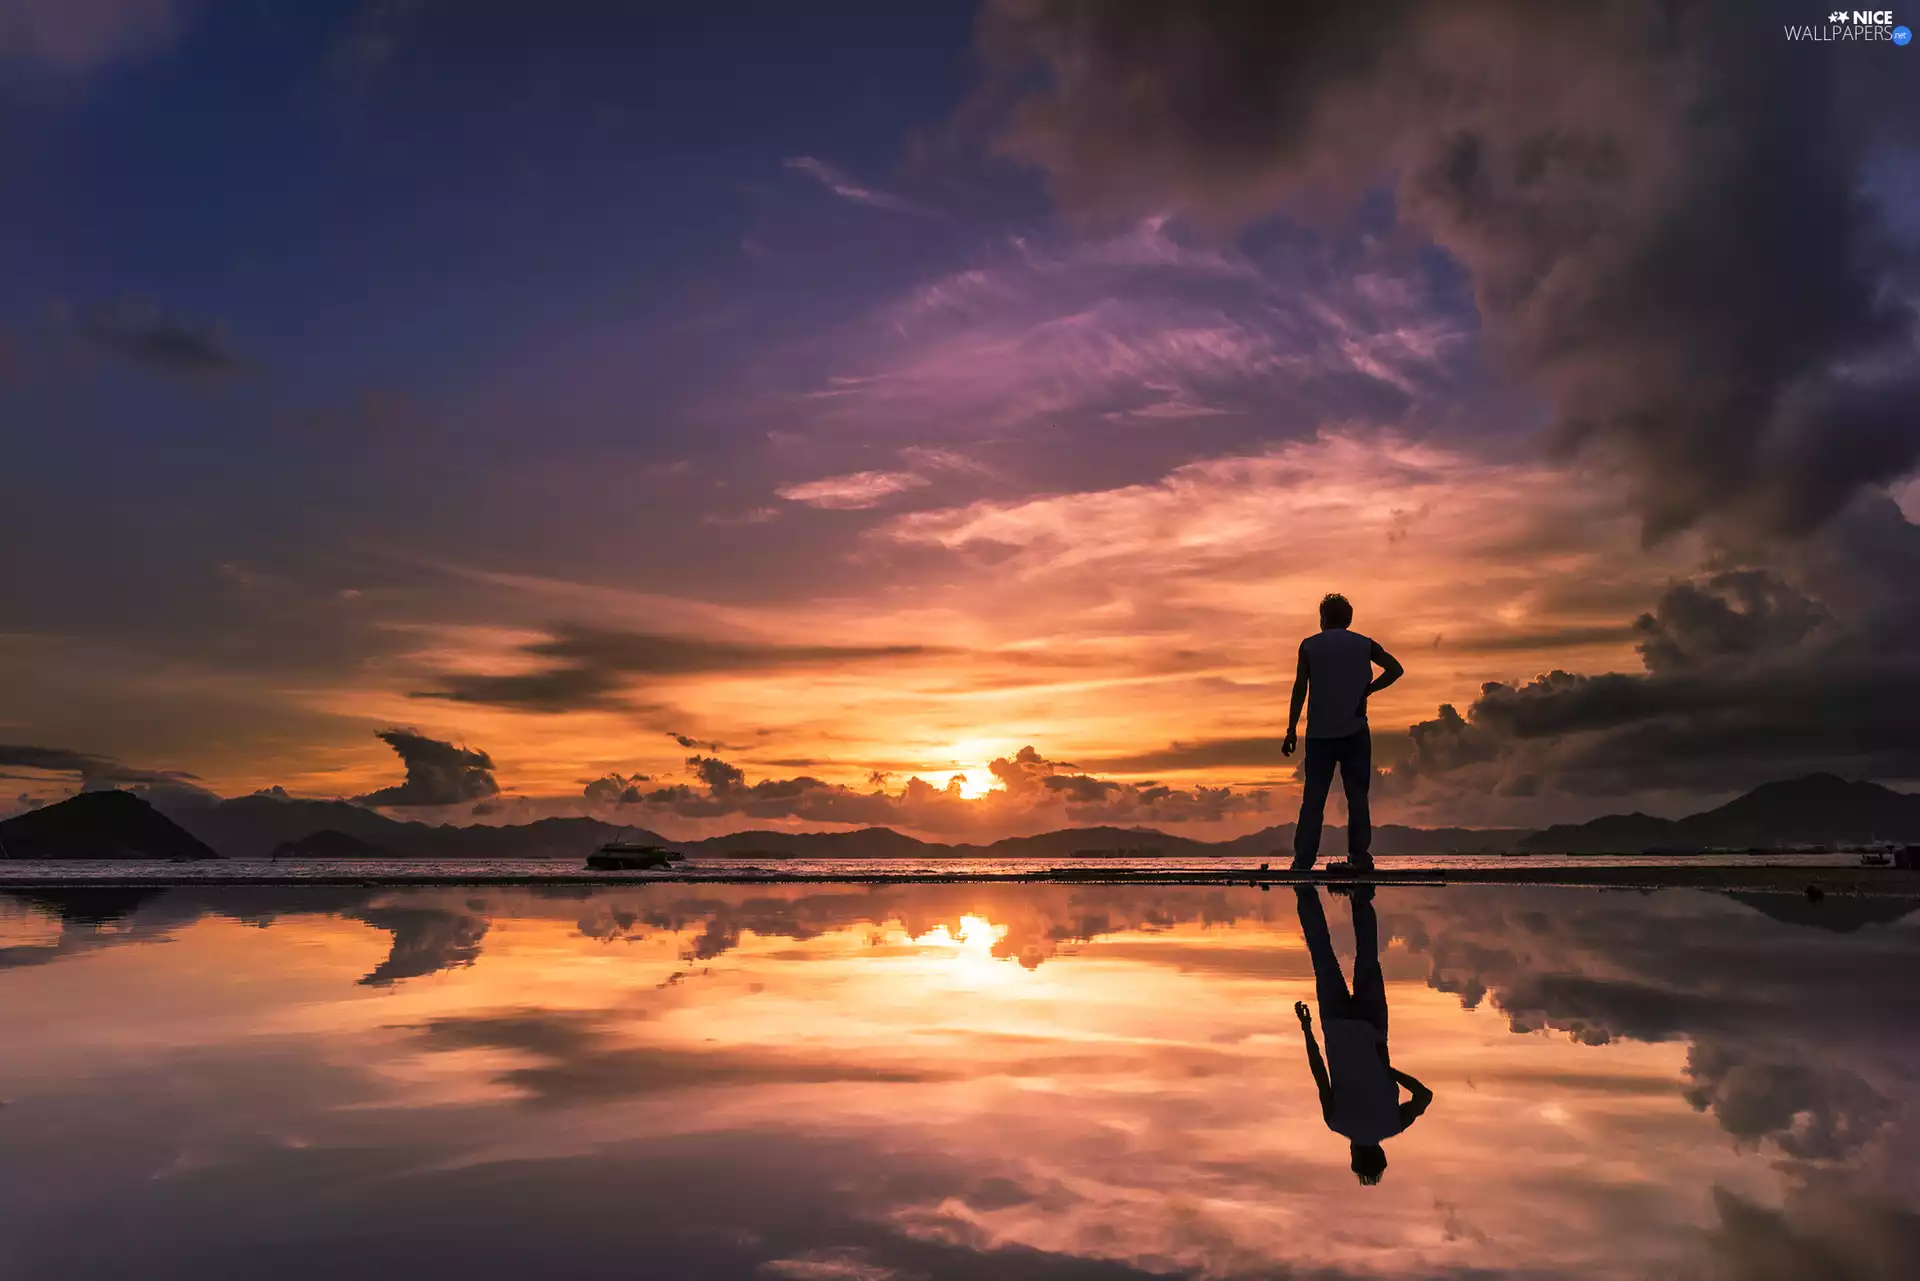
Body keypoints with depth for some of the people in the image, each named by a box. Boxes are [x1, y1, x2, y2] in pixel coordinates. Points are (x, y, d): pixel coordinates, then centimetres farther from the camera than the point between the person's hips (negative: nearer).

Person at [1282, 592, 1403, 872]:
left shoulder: (1309, 646, 2)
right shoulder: (1365, 645, 7)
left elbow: (1299, 689, -3)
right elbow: (1396, 669, -1)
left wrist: (1291, 730, -1)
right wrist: (1367, 690, 6)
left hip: (1319, 733, -1)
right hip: (1355, 731, 1)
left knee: (1313, 799, 1)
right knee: (1357, 796, 8)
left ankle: (1303, 861, -3)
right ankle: (1360, 857, 7)